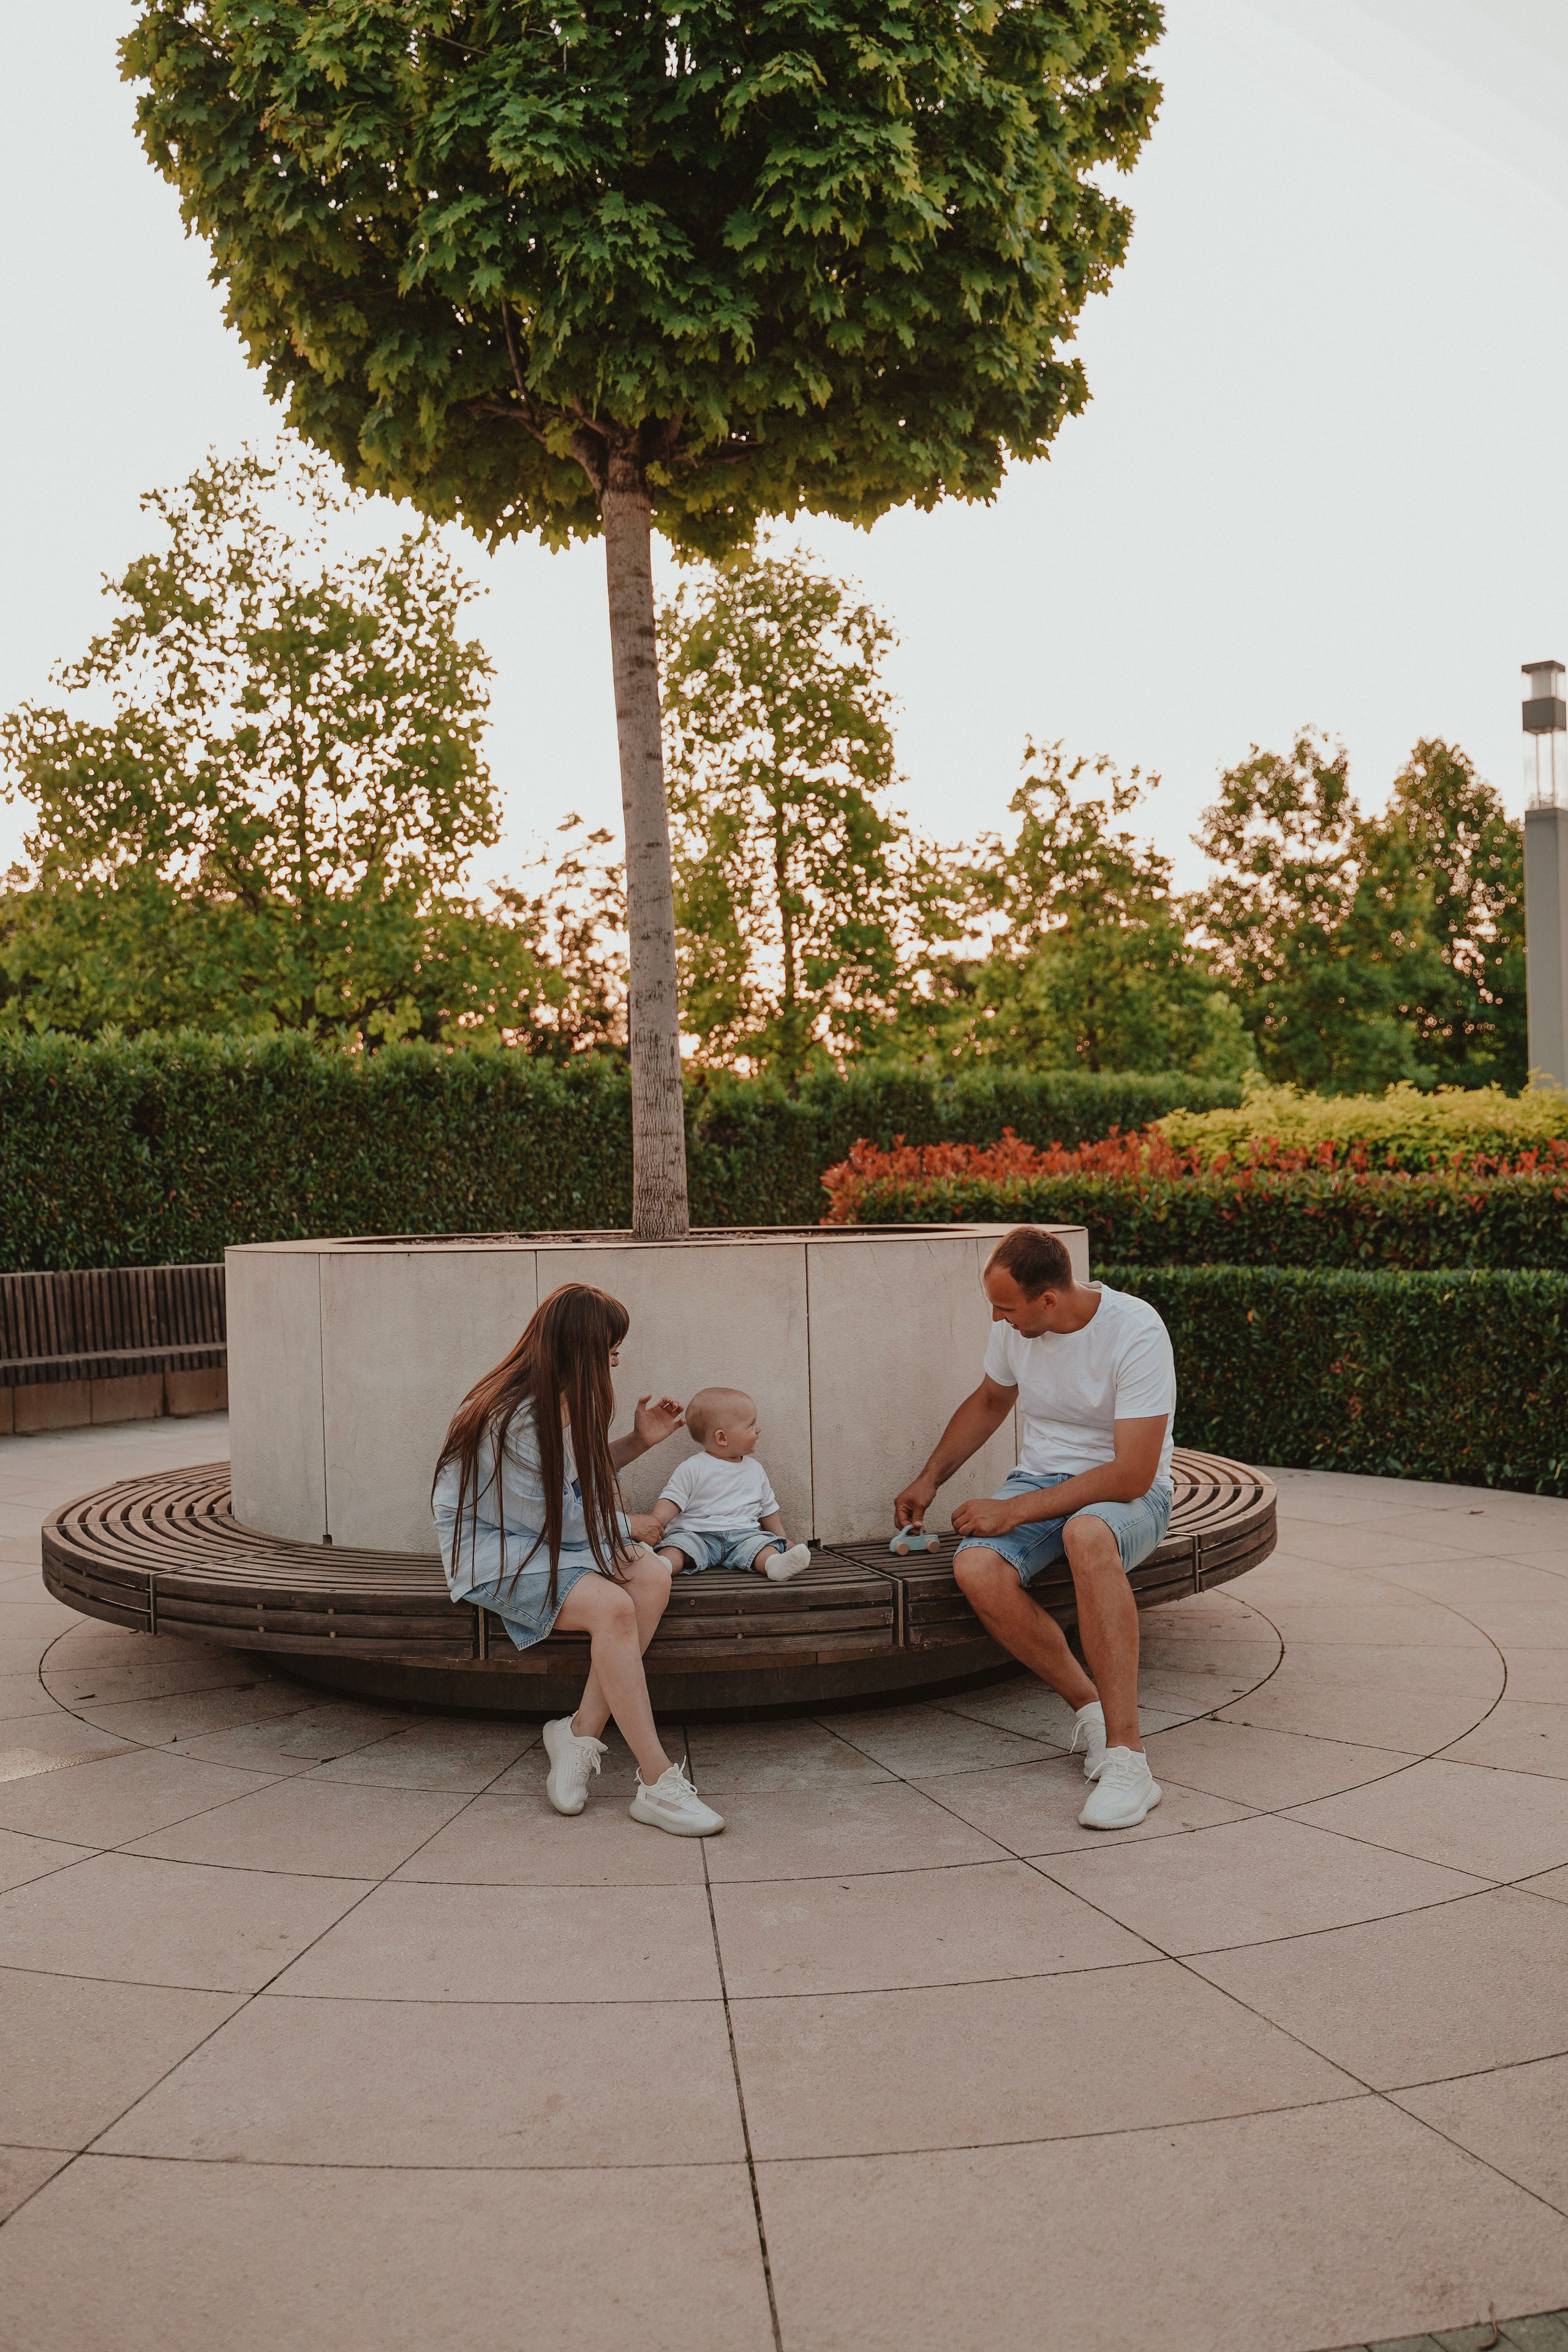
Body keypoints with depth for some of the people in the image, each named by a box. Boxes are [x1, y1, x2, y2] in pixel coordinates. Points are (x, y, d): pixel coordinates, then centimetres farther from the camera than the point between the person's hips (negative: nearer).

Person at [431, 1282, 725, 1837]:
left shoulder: (570, 1400, 3)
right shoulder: (511, 1418, -24)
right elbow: (553, 1517, -18)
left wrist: (637, 1442, 3)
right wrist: (626, 1527, -2)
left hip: (553, 1537, 8)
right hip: (493, 1550, -8)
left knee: (652, 1575, -21)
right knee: (611, 1607, -31)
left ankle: (582, 1732, -15)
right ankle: (657, 1782, -25)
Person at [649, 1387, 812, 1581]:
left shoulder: (755, 1469, 18)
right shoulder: (693, 1468, 2)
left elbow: (768, 1508, 28)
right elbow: (672, 1500, -3)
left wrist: (783, 1540, 25)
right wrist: (656, 1521, -22)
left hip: (743, 1534, 3)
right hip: (697, 1535, -3)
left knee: (764, 1542, -27)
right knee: (680, 1543, -32)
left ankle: (775, 1563, -57)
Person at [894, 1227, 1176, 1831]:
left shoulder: (1135, 1331, -22)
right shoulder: (1015, 1326, -3)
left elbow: (1133, 1474, -24)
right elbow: (989, 1401, 21)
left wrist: (1015, 1510, -23)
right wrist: (929, 1479, 17)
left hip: (1126, 1493, -5)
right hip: (1039, 1479, 5)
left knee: (1086, 1534, -42)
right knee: (976, 1568, -29)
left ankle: (1126, 1756, -39)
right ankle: (1091, 1708, -10)